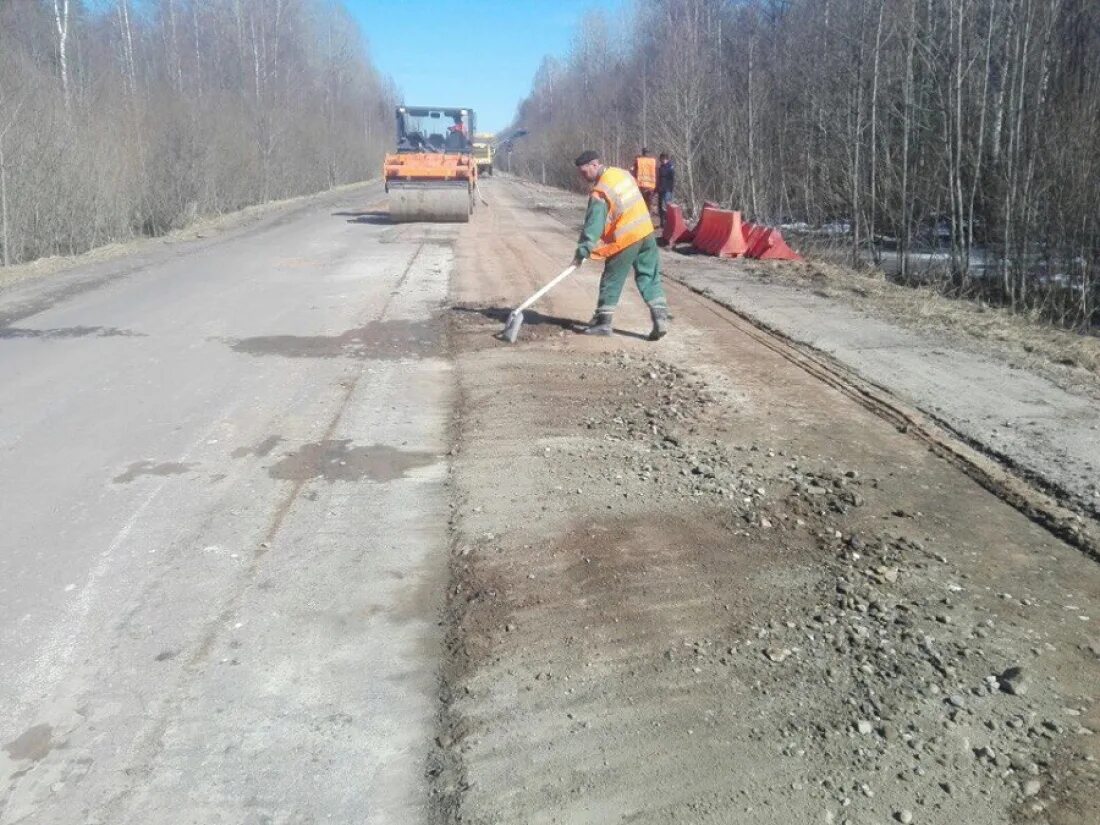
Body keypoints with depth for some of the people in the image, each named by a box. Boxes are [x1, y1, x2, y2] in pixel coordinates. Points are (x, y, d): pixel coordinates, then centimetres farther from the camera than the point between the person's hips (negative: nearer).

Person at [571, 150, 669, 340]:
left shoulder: (600, 193, -17)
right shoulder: (622, 173, 6)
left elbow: (593, 225, -20)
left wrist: (582, 252, -16)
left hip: (625, 239, -7)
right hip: (646, 232, 7)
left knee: (611, 281, 7)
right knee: (650, 278, 9)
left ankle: (603, 322, 15)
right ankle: (660, 317, 2)